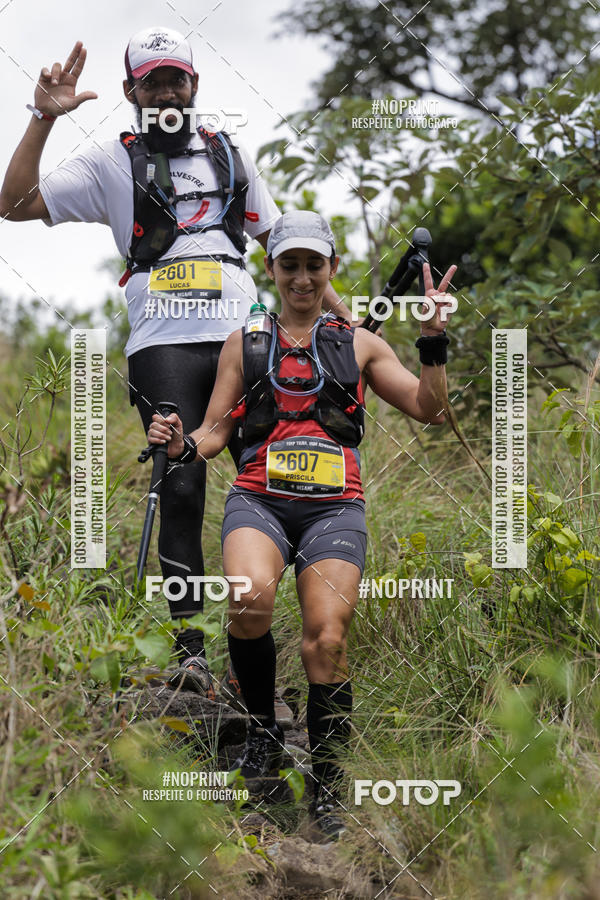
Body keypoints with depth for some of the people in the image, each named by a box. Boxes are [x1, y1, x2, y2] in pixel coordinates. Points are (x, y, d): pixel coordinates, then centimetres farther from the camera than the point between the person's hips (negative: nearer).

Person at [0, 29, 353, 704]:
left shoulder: (228, 155, 22)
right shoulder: (113, 162, 11)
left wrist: (342, 311, 19)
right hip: (165, 345, -3)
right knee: (182, 490, -12)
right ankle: (189, 648, -6)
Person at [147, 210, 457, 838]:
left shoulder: (359, 345, 19)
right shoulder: (244, 344, 19)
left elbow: (428, 411, 13)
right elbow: (216, 431, 16)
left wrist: (433, 338, -1)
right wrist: (184, 445, -7)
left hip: (334, 506, 0)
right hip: (258, 499, 0)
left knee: (325, 641, -19)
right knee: (251, 599, -32)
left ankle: (326, 793, -6)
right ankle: (262, 729, -8)